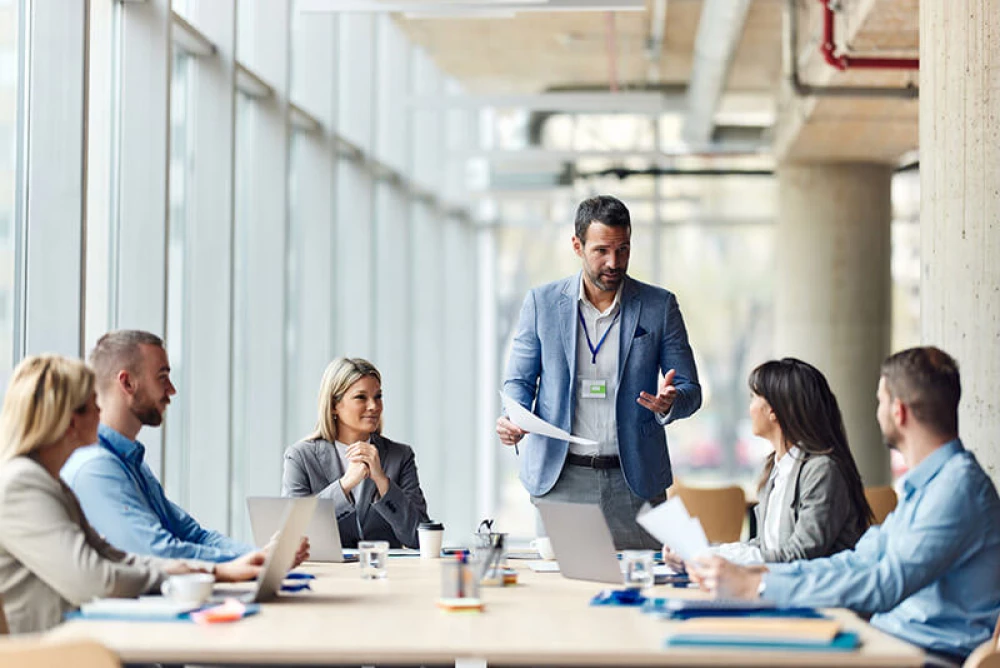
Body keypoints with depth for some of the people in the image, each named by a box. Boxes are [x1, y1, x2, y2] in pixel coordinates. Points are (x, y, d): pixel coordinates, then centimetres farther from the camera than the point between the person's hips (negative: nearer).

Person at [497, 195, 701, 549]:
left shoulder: (660, 306, 3)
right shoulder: (542, 302, 5)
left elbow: (690, 389, 6)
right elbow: (519, 380, 10)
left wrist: (669, 403, -18)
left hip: (634, 480, 0)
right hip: (558, 477, 0)